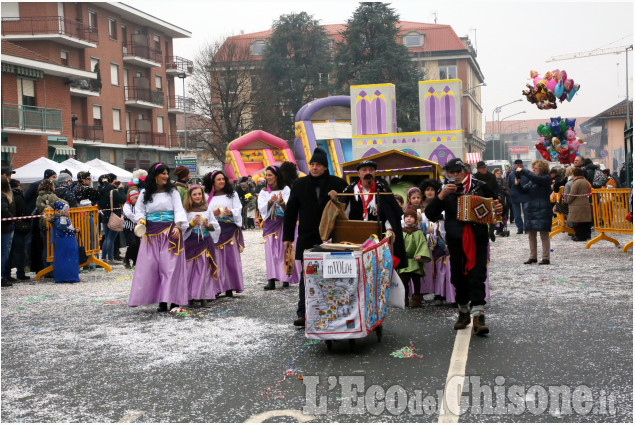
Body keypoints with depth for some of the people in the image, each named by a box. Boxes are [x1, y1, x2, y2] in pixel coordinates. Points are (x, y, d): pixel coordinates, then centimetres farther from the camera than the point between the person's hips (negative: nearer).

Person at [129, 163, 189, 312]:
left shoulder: (172, 192, 5)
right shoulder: (145, 193, 10)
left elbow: (178, 210, -1)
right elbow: (140, 211, 13)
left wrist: (177, 227, -15)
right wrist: (141, 220, -9)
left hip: (169, 232, -2)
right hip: (151, 233, 2)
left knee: (169, 265, -8)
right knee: (149, 265, -3)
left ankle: (173, 299, -5)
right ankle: (162, 301, 2)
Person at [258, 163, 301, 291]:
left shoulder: (285, 189, 1)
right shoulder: (264, 192, 10)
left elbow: (289, 207, -9)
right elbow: (261, 208, -2)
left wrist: (281, 202, -29)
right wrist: (270, 202, -20)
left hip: (283, 223, -2)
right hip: (269, 224, 2)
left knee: (284, 249, -3)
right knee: (270, 250, -6)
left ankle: (286, 277, 5)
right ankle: (271, 280, -9)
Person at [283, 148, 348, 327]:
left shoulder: (338, 184, 1)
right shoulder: (300, 184, 6)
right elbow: (290, 212, 8)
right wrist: (287, 237, 6)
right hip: (307, 238, 1)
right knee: (306, 275, 2)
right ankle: (303, 313, 7)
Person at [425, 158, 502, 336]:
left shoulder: (480, 187, 3)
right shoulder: (447, 191, 4)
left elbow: (494, 206, 18)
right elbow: (430, 214, -3)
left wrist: (499, 209, -6)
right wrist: (441, 195, -15)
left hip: (477, 240, -2)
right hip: (456, 241, 2)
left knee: (477, 277, -9)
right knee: (458, 278, 11)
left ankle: (478, 316, -11)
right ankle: (463, 312, 27)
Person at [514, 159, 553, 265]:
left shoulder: (546, 178, -6)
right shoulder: (532, 180, 17)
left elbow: (535, 178, -25)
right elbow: (524, 190, 16)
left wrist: (522, 171, -19)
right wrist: (518, 184, -3)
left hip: (542, 210, -8)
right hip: (531, 209, 8)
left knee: (544, 234, -4)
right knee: (531, 234, 10)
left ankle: (546, 258, 0)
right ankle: (533, 257, 18)